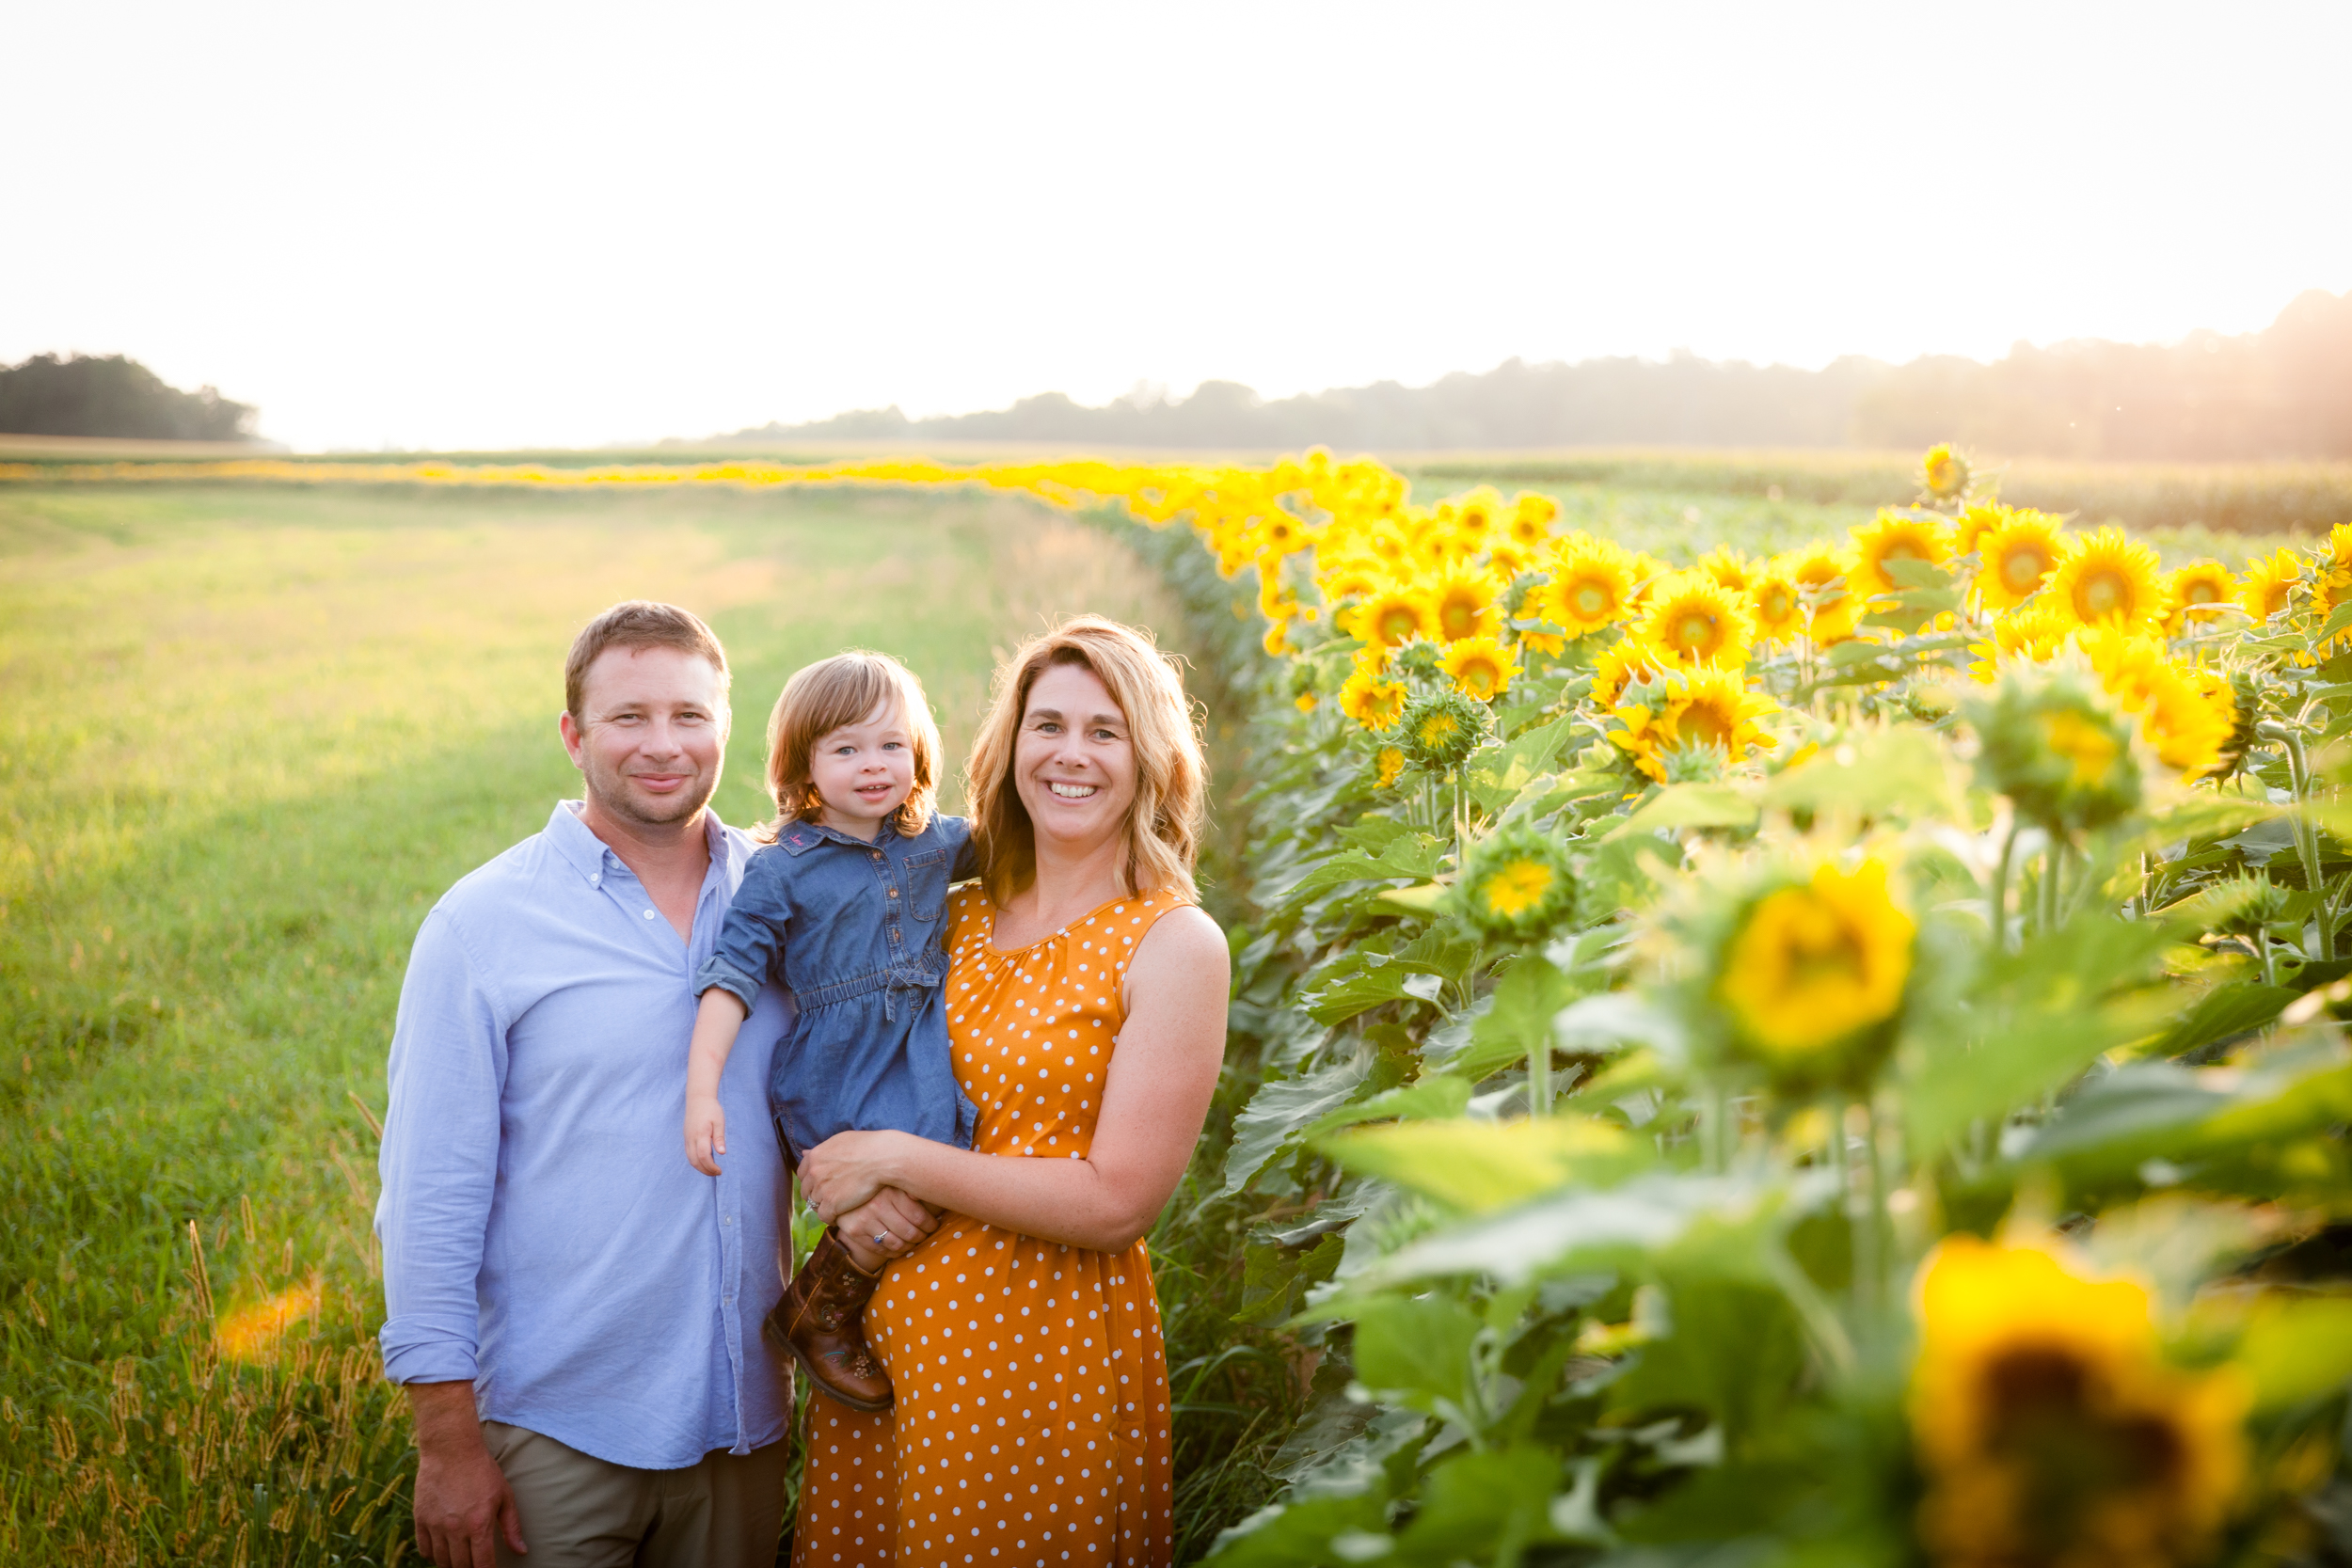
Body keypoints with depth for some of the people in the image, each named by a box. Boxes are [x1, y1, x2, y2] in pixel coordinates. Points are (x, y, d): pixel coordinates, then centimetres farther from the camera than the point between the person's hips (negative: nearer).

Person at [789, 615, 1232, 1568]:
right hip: (890, 1323, 5)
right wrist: (859, 1199, -4)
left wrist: (896, 1159, -13)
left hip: (1051, 1341, -5)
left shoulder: (1175, 945, -10)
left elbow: (1117, 1202, -16)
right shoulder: (960, 916, 6)